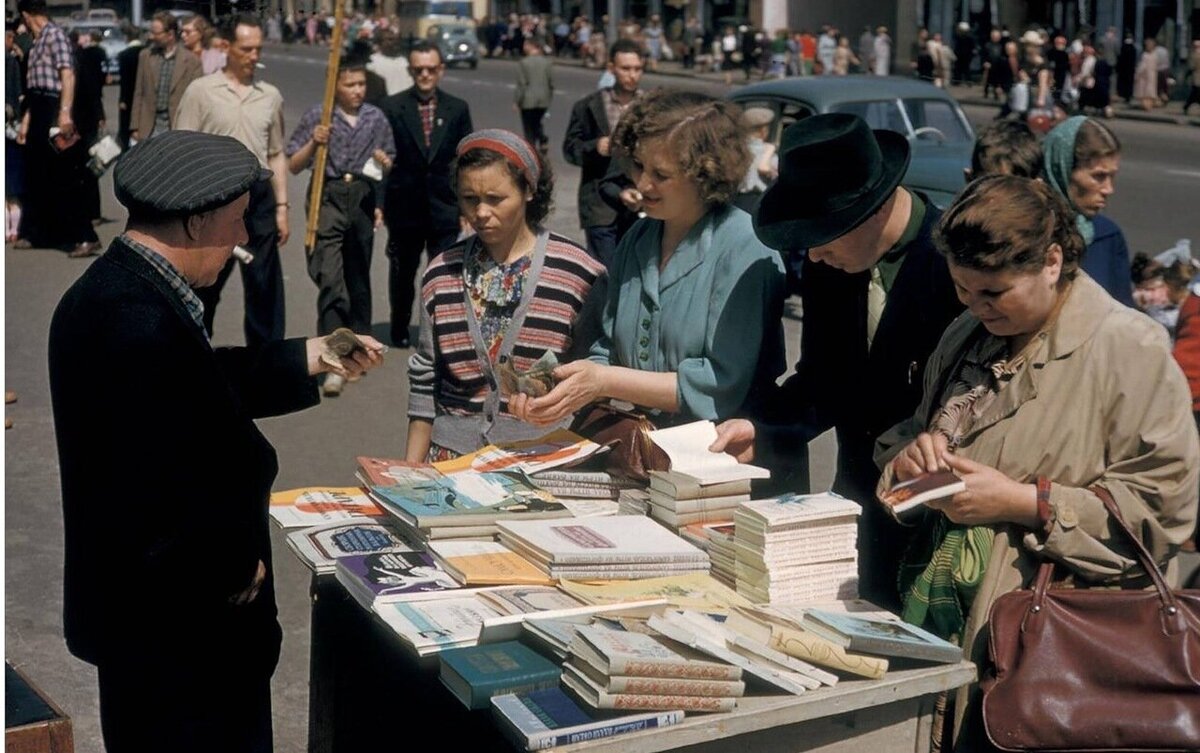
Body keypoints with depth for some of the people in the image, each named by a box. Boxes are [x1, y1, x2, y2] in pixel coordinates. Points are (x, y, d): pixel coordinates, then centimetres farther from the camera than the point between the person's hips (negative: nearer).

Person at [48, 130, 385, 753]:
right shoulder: (141, 326, -30)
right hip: (171, 631, -10)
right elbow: (149, 500, -31)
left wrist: (312, 358, 15)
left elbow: (203, 387, 15)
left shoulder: (115, 289, 2)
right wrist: (236, 567, -16)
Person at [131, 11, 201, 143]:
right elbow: (139, 94, 10)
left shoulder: (191, 60, -3)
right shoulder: (145, 56, 7)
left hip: (178, 126, -3)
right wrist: (135, 127, 5)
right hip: (150, 127, 3)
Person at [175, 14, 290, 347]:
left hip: (259, 196, 3)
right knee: (205, 284, 9)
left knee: (265, 285, 6)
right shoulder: (201, 91, -4)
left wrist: (281, 207, 8)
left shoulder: (271, 95, 7)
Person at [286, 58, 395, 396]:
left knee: (358, 276, 14)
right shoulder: (316, 117, 0)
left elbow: (390, 162, 21)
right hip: (328, 195, -3)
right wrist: (313, 143, -13)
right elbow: (292, 166, 4)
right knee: (330, 276, -15)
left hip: (364, 197, 4)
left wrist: (385, 161, -2)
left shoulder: (377, 118, 9)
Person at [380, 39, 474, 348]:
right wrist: (378, 202, -5)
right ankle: (400, 329, 34)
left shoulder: (458, 109, 4)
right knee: (402, 273, 15)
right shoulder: (391, 107, -2)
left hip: (444, 207, 0)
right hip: (404, 205, 0)